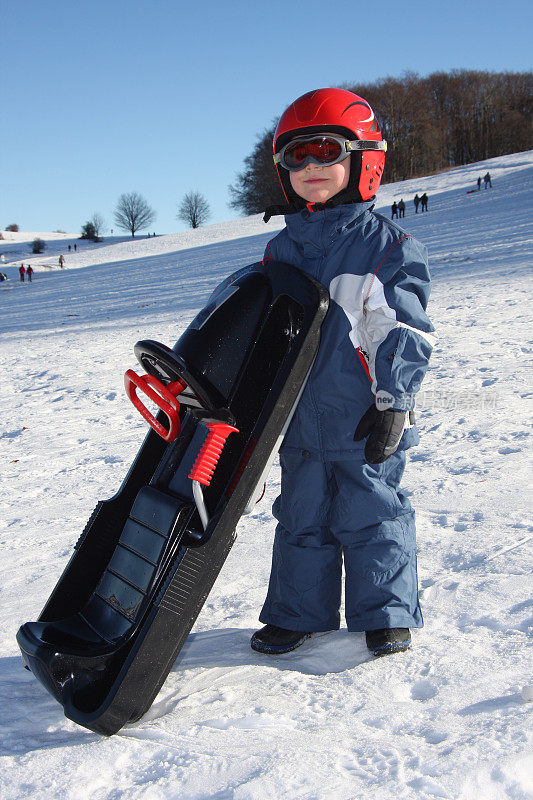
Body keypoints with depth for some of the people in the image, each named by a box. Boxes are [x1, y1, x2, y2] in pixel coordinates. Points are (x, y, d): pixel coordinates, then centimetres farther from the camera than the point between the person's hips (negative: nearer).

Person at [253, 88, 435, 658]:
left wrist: (393, 402, -16)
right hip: (300, 418, 5)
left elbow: (405, 334, -9)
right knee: (301, 519, 13)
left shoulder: (388, 246, -6)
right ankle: (298, 614, 26)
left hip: (365, 420, -5)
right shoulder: (280, 252, 10)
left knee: (372, 515, 3)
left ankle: (387, 615, 18)